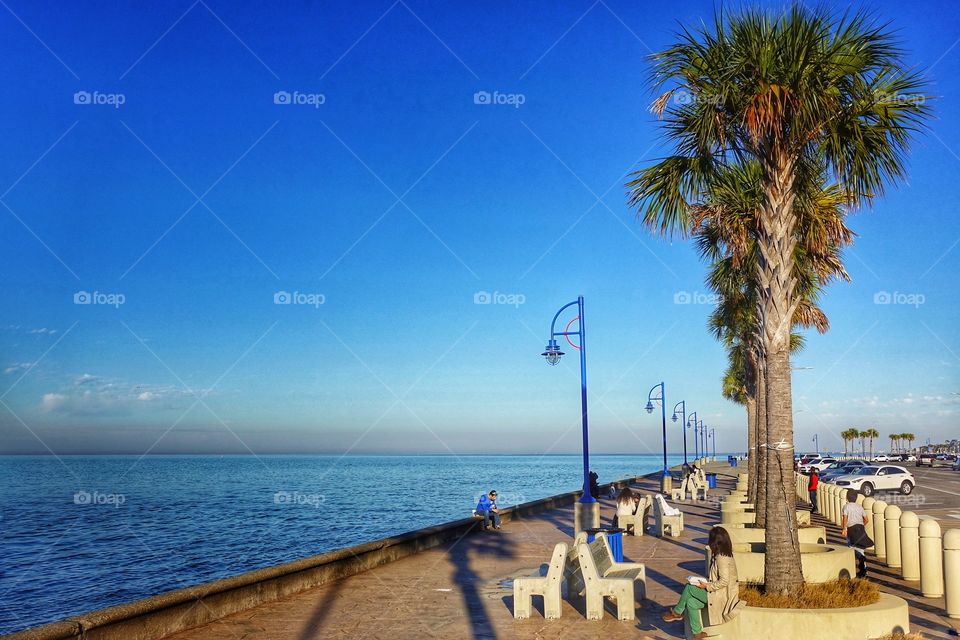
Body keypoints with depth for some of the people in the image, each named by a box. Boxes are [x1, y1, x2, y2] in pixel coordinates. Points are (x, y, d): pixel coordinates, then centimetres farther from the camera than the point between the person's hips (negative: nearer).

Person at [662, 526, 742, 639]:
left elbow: (724, 581, -26)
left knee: (689, 588, -6)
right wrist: (706, 581, 9)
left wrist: (707, 586, -17)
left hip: (720, 596, -9)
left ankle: (677, 612, 15)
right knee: (691, 602, 3)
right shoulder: (724, 555, 11)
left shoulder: (721, 558, -21)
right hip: (720, 594, 9)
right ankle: (697, 633, 8)